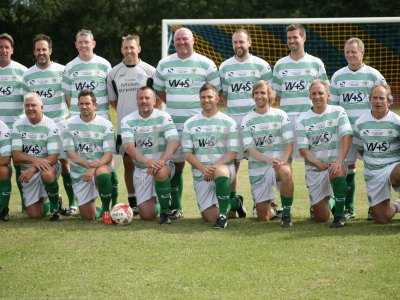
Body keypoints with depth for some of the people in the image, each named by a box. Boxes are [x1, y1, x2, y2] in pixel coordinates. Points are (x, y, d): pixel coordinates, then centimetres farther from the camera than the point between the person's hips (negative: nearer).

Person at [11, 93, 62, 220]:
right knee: (34, 214, -4)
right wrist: (34, 160, -28)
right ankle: (42, 201, 32)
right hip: (27, 171, 3)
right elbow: (16, 157, -8)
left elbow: (53, 157, -16)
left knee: (47, 174, -40)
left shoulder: (50, 126, -10)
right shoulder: (18, 125, -1)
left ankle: (55, 206, -12)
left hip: (48, 167, -3)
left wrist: (32, 170, -29)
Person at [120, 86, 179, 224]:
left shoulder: (164, 117, -3)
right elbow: (128, 146, -14)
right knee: (147, 215, -6)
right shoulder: (128, 120, -1)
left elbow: (174, 142, -15)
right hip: (141, 169, 2)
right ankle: (153, 200, 33)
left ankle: (165, 211, -17)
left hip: (164, 164, -1)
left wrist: (162, 160, -33)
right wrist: (146, 161, -32)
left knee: (161, 173, -40)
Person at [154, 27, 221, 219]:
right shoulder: (164, 64, 11)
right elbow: (159, 90, 20)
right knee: (176, 164, 5)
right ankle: (176, 207, 11)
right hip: (173, 123, 3)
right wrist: (175, 104, 8)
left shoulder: (206, 64, 3)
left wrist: (202, 105, -3)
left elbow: (215, 90, 6)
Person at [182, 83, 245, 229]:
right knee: (210, 217, -6)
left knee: (220, 171, -41)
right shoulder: (190, 124, 9)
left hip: (224, 167, -3)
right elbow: (187, 153, 3)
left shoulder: (228, 122, 3)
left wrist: (214, 166, -19)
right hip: (200, 173, 3)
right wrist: (203, 168, -14)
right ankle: (234, 203, 25)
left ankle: (223, 215, -29)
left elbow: (232, 152, -3)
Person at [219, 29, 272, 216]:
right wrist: (230, 109, 3)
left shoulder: (261, 65, 3)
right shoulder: (225, 67, 11)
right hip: (233, 119, 2)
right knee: (232, 160, 2)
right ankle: (232, 197, 9)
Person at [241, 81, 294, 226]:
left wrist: (283, 160, -21)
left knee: (286, 172, -40)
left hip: (279, 161, -1)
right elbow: (250, 148, -6)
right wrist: (268, 159, -24)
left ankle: (286, 212, -20)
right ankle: (270, 208, 36)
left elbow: (289, 143, -1)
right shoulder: (247, 120, 4)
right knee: (263, 217, -2)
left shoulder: (280, 115, 4)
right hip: (257, 166, 1)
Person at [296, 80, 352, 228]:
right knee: (321, 217, -6)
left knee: (338, 171, -39)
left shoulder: (338, 112, 2)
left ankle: (339, 214, -21)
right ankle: (330, 202, 32)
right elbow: (303, 149, -2)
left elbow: (347, 136, -10)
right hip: (314, 168, 1)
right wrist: (319, 164, -18)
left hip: (335, 163, -1)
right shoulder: (302, 120, 3)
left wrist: (339, 161, -25)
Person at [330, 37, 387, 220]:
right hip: (346, 128, 2)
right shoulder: (338, 76, 10)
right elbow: (332, 104, 14)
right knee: (347, 166, 1)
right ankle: (348, 208, 8)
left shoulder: (373, 75, 2)